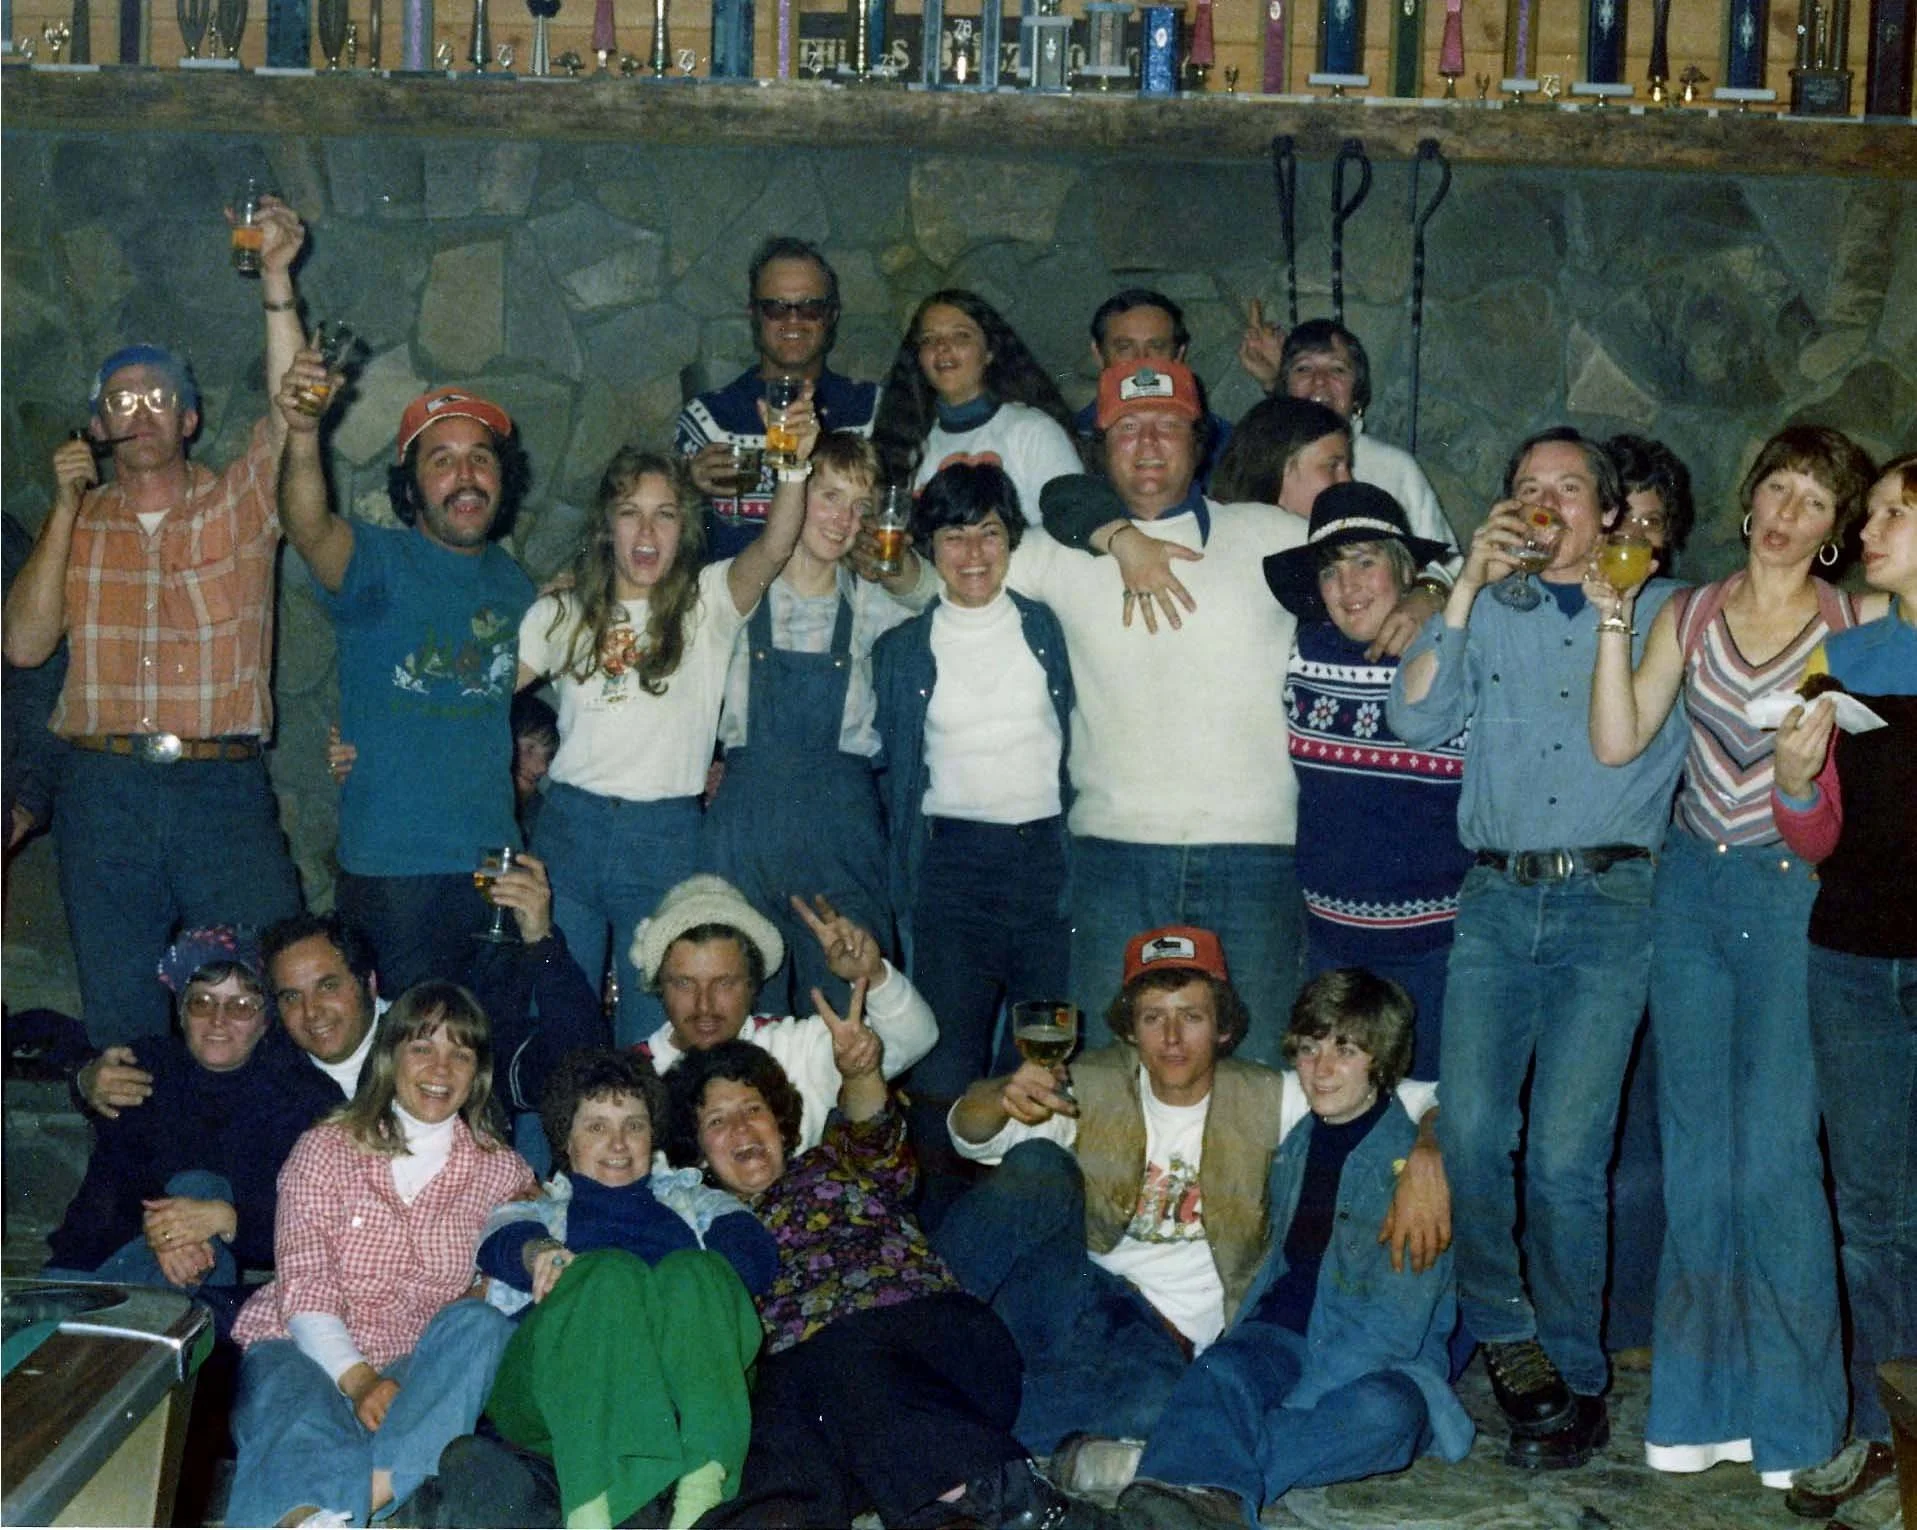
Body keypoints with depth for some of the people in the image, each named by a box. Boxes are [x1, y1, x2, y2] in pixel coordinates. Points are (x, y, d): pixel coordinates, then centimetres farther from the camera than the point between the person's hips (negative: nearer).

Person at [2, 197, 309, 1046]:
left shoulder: (238, 504, 7)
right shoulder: (76, 525, 12)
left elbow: (290, 416, -10)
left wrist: (276, 282, -19)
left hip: (225, 787, -2)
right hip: (104, 791, 2)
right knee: (120, 1022, 7)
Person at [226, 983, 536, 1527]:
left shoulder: (498, 1169, 15)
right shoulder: (327, 1148, 8)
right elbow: (303, 1284, -3)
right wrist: (358, 1379, -19)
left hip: (411, 1370, 2)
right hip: (303, 1350, -2)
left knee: (479, 1324, -30)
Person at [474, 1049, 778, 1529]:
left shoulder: (689, 1199, 37)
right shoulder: (535, 1209, 35)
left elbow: (754, 1249, 14)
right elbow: (502, 1245, 8)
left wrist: (688, 1286, -10)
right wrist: (537, 1251, -18)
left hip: (684, 1389, 1)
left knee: (694, 1271, -31)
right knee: (609, 1272, -32)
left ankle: (701, 1490, -55)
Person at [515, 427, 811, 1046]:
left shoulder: (708, 604, 1)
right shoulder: (563, 613, 9)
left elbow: (772, 549, -17)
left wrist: (794, 470, -36)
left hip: (666, 838, -2)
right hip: (572, 826, 2)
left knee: (652, 1032, 4)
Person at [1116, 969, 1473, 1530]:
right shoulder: (1296, 1144, 12)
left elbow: (1396, 1324, -15)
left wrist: (1293, 1403, -24)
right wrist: (1237, 1334, 4)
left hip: (1382, 1361, -4)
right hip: (1285, 1334, 4)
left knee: (1383, 1411, -38)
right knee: (1219, 1371, -30)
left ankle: (1181, 1460, -43)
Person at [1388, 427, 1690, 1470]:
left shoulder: (1660, 610, 12)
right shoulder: (1485, 614, 16)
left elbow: (1649, 736, 1)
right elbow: (1415, 719, -1)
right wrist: (1467, 586, -4)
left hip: (1608, 901, -2)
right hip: (1495, 900, 2)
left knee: (1564, 1155, -9)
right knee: (1470, 1131, -10)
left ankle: (1575, 1379, 6)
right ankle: (1504, 1335, 12)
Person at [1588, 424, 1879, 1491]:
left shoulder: (1859, 624, -1)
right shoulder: (1689, 616, 9)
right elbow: (1617, 740, -2)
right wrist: (1613, 618, -7)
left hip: (1795, 892, -4)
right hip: (1692, 885, 4)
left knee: (1776, 1155, -6)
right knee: (1696, 1153, 9)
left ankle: (1792, 1412, 10)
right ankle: (1706, 1399, 21)